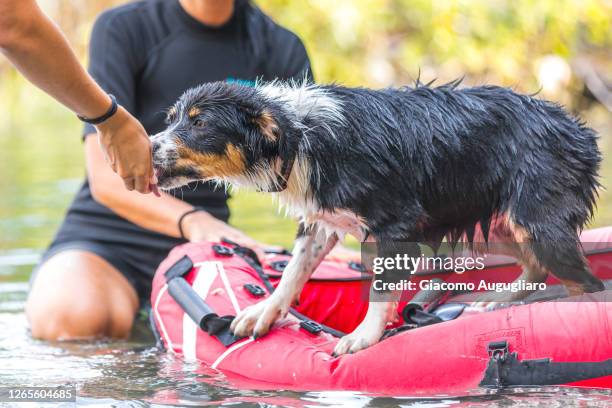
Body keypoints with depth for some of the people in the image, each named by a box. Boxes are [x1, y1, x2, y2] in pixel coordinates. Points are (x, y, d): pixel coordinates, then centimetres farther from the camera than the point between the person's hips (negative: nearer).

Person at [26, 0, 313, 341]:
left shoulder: (283, 50, 4)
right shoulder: (123, 29, -8)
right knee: (72, 318, -36)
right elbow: (106, 178, -18)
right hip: (105, 240, -4)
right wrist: (191, 221, -37)